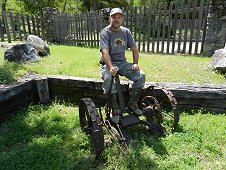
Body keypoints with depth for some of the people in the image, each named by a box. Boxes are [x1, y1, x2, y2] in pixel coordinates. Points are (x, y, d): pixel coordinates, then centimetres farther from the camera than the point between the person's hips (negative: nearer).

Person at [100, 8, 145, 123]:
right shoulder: (105, 32, -7)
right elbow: (105, 52, -22)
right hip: (108, 64, -4)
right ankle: (114, 110, -19)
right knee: (109, 78, -37)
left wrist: (135, 63, -8)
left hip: (122, 63, 5)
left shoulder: (126, 32, 9)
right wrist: (111, 67, -39)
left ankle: (132, 104, 0)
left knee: (141, 75, -18)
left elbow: (134, 49, 10)